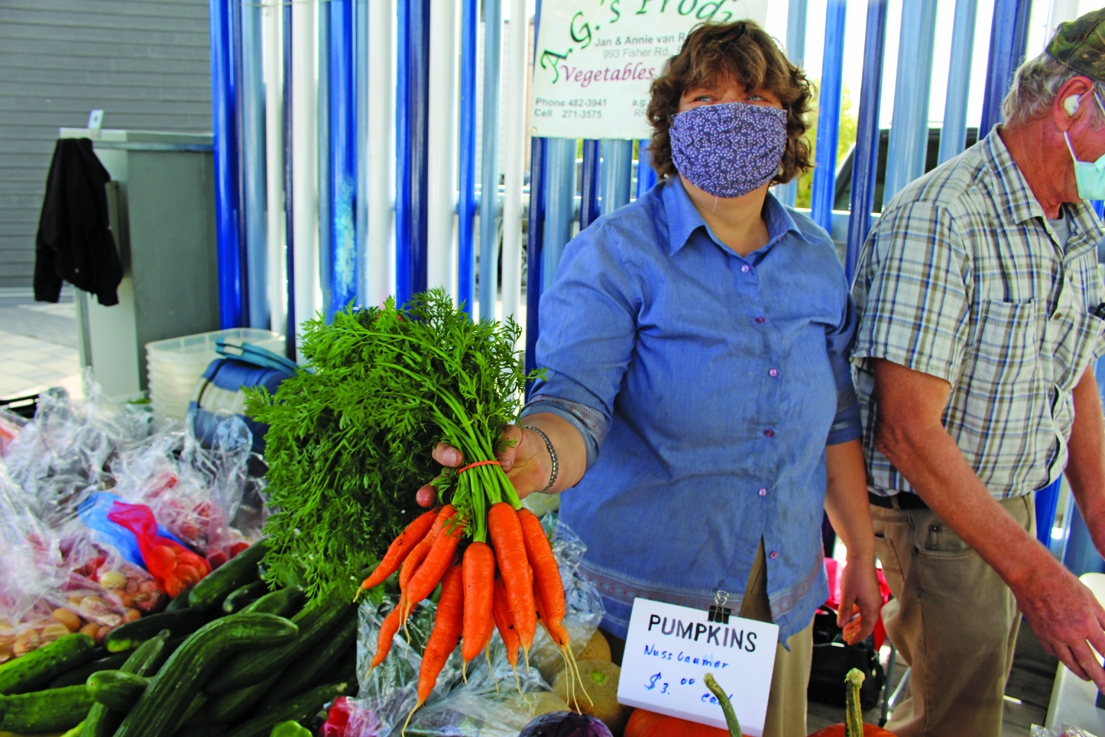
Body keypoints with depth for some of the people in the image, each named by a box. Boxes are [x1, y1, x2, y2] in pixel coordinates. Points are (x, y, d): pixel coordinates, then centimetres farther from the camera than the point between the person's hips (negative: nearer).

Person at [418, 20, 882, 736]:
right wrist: (533, 454, -46)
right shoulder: (614, 252, -12)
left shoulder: (817, 260, 5)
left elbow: (836, 422, 12)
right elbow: (577, 398, -23)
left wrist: (862, 555, 14)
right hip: (646, 598, -4)